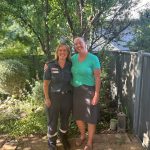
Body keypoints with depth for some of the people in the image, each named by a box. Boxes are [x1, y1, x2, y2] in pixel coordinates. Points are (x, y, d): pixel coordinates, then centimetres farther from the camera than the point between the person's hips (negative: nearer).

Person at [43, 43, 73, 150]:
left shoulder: (70, 66, -3)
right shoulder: (50, 65, -10)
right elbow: (46, 83, -7)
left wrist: (73, 95, -1)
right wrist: (47, 98, -11)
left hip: (67, 96, 3)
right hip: (53, 96, -2)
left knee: (65, 119, 18)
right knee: (53, 120, 9)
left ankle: (64, 138, 43)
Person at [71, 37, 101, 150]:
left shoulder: (93, 58, -12)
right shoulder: (73, 58, 2)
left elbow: (97, 77, -13)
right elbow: (71, 74, 13)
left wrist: (96, 94, -16)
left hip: (89, 91, -5)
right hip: (76, 90, 5)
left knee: (90, 117, 7)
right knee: (78, 115, 17)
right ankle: (82, 136, 42)